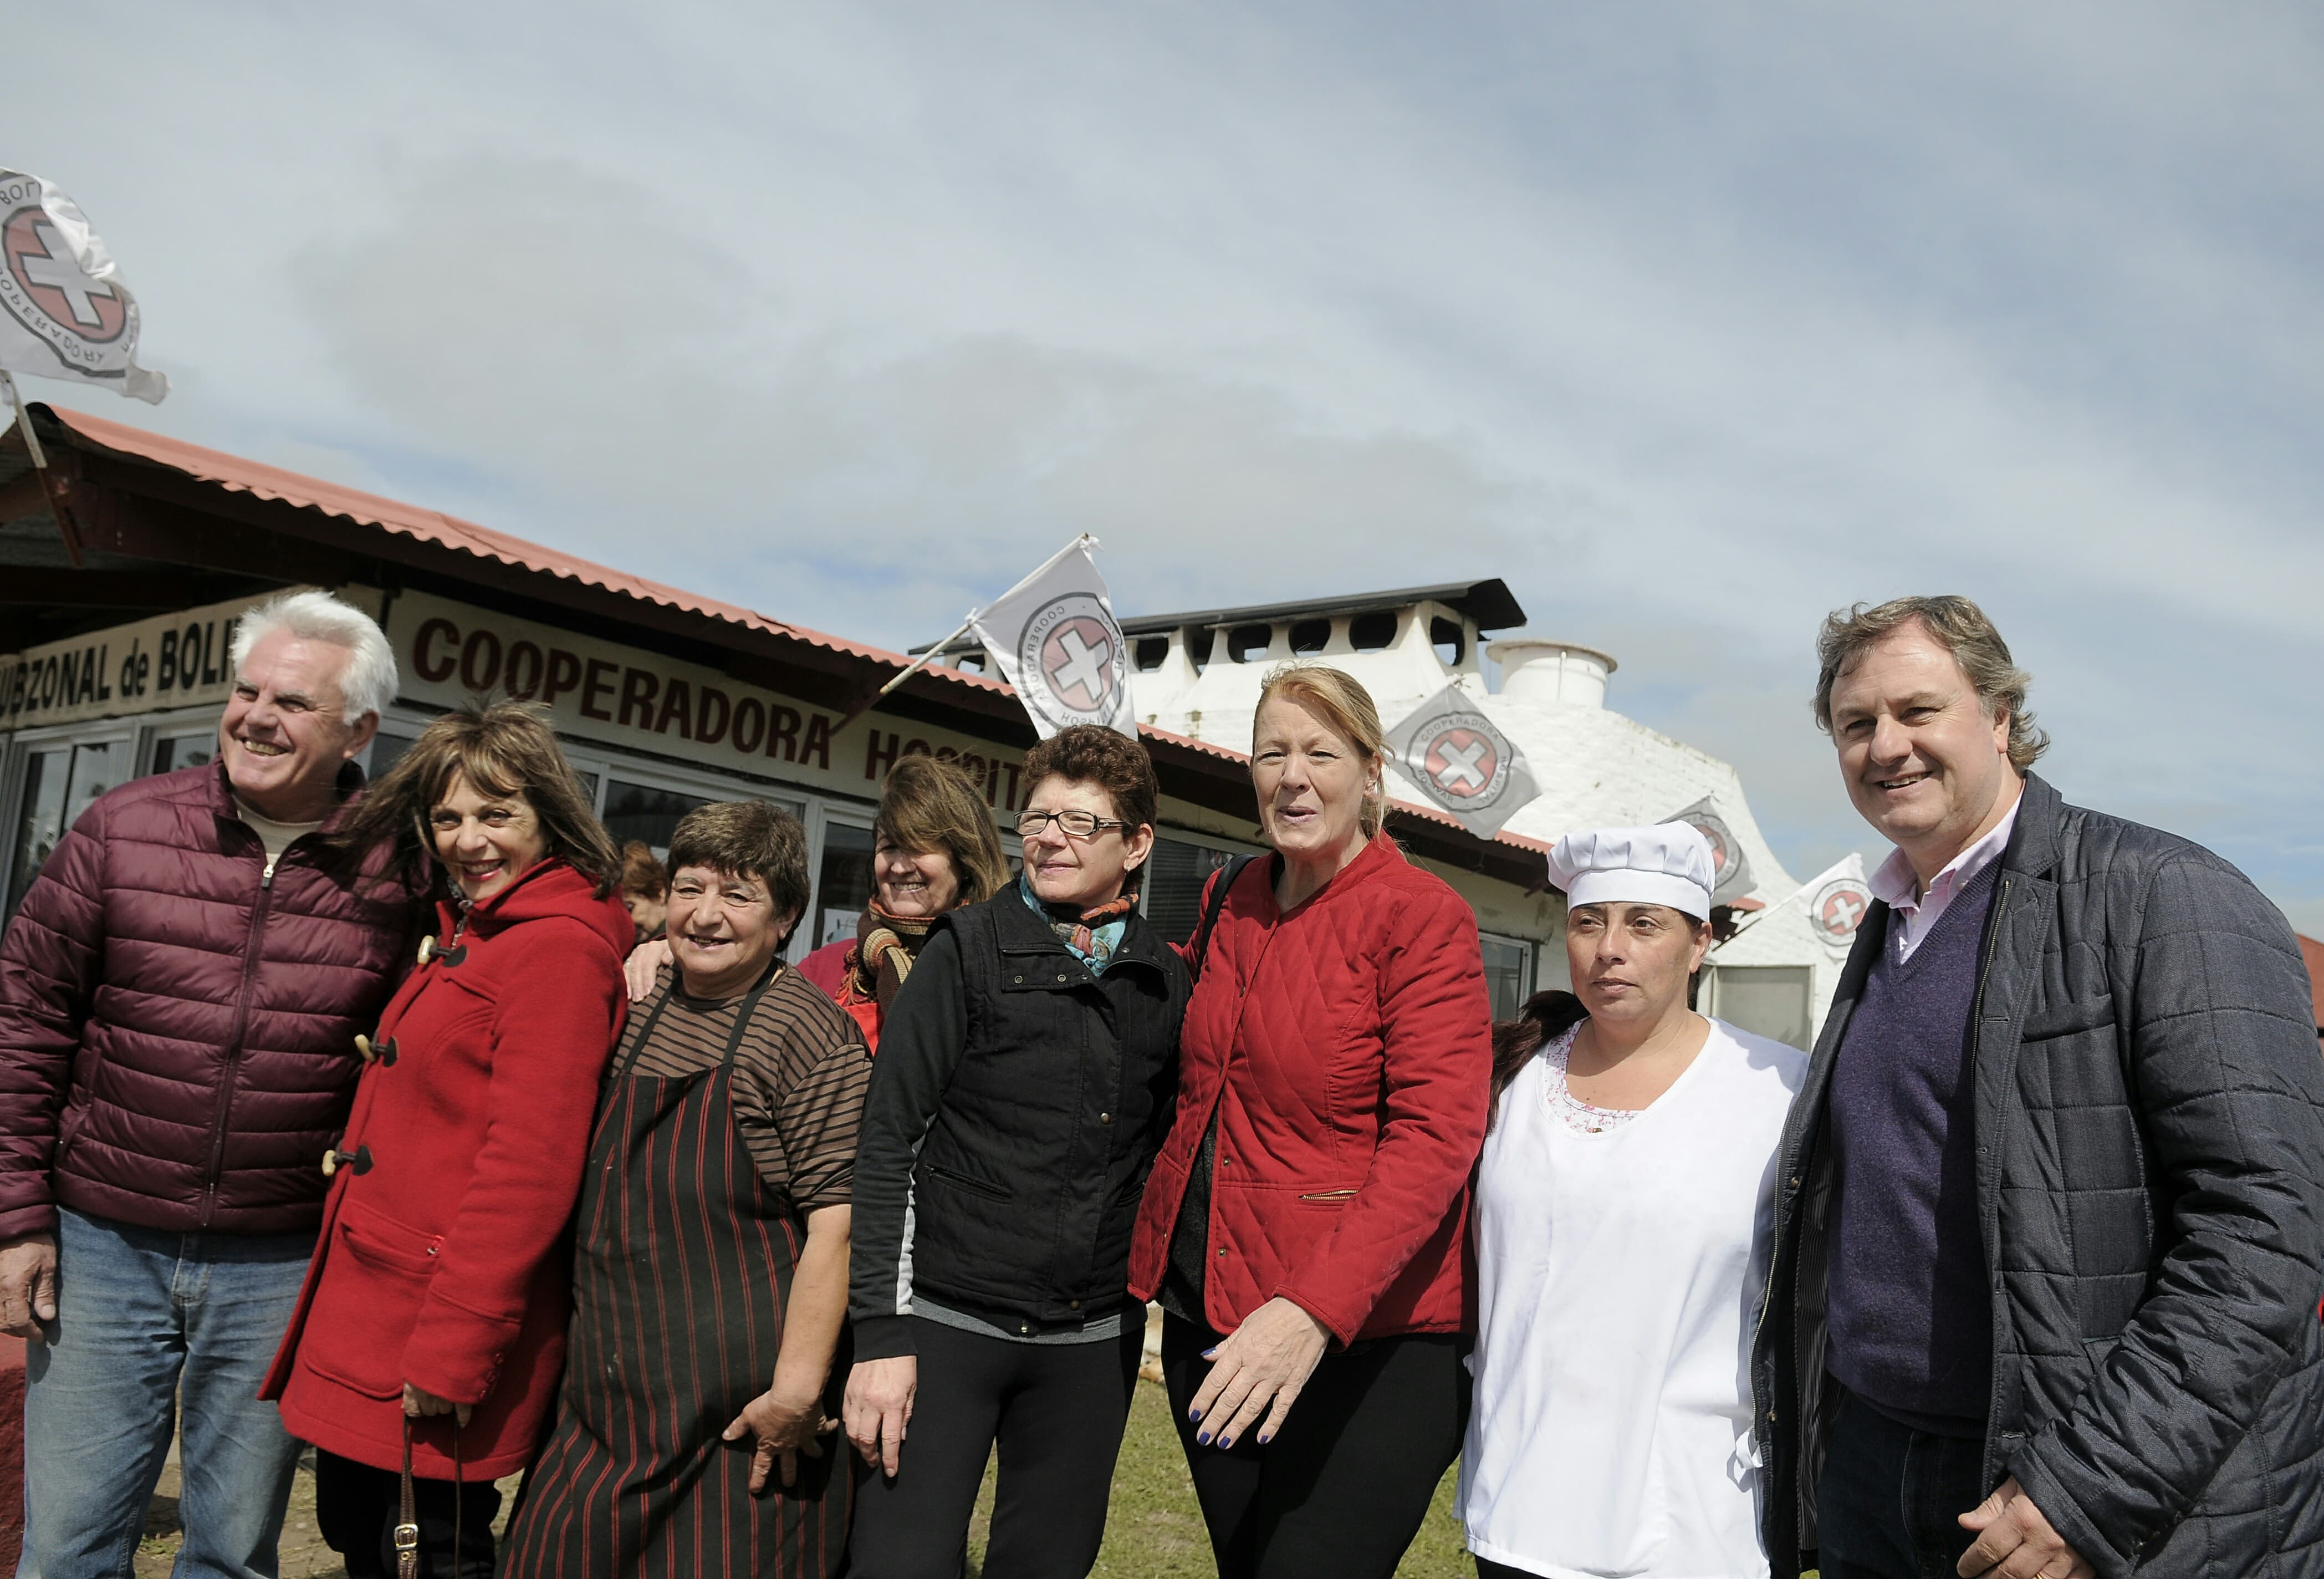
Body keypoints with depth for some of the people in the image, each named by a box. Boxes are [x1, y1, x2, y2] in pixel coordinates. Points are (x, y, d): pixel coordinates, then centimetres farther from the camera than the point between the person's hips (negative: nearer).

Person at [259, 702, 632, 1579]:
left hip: (453, 1306, -9)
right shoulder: (467, 930, 12)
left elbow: (529, 1163, -22)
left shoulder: (558, 948, -18)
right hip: (368, 1301, 9)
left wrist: (453, 1348, -20)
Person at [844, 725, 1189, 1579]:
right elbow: (885, 1143, -7)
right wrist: (879, 1334, -12)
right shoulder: (969, 951, -4)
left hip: (1093, 1342, 3)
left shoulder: (1166, 982, 5)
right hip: (947, 1322, -3)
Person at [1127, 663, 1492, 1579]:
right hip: (1211, 1325, 7)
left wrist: (1316, 1311, -30)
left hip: (1366, 1339, -6)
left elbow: (1434, 1137, -20)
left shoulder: (1423, 916, -11)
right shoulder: (1230, 905, 8)